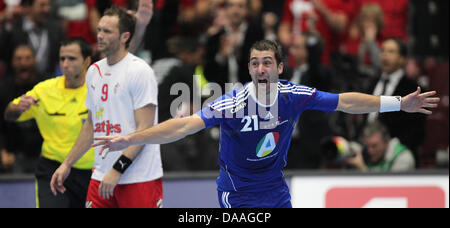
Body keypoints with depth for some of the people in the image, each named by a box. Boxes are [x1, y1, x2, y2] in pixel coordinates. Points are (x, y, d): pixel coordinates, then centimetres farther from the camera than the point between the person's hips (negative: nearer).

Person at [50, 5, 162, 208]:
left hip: (140, 177, -7)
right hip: (102, 176, 7)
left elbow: (144, 129, -15)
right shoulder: (94, 71, 14)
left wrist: (117, 170, -20)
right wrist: (67, 164, 20)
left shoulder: (140, 71, -10)